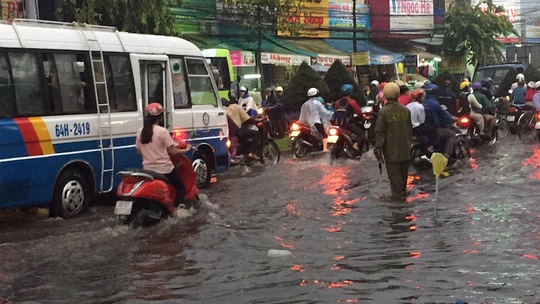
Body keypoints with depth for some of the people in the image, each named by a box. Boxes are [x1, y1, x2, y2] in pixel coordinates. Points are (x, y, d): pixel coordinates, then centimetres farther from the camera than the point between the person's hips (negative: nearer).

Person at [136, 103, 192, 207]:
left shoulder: (140, 131, 2)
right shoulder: (162, 131, -14)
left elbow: (139, 150, 11)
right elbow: (172, 151, -13)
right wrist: (186, 149, 4)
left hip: (148, 169, 5)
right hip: (164, 169, -5)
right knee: (181, 188, 11)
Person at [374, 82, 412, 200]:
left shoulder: (383, 112, -16)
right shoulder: (406, 110, -1)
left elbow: (379, 131, -13)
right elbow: (410, 128, 9)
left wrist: (378, 147, -6)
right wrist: (410, 142, 21)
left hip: (391, 149, -5)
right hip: (405, 148, 5)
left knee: (394, 171, 3)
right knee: (403, 170, 17)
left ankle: (397, 193, 5)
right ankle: (403, 190, 29)